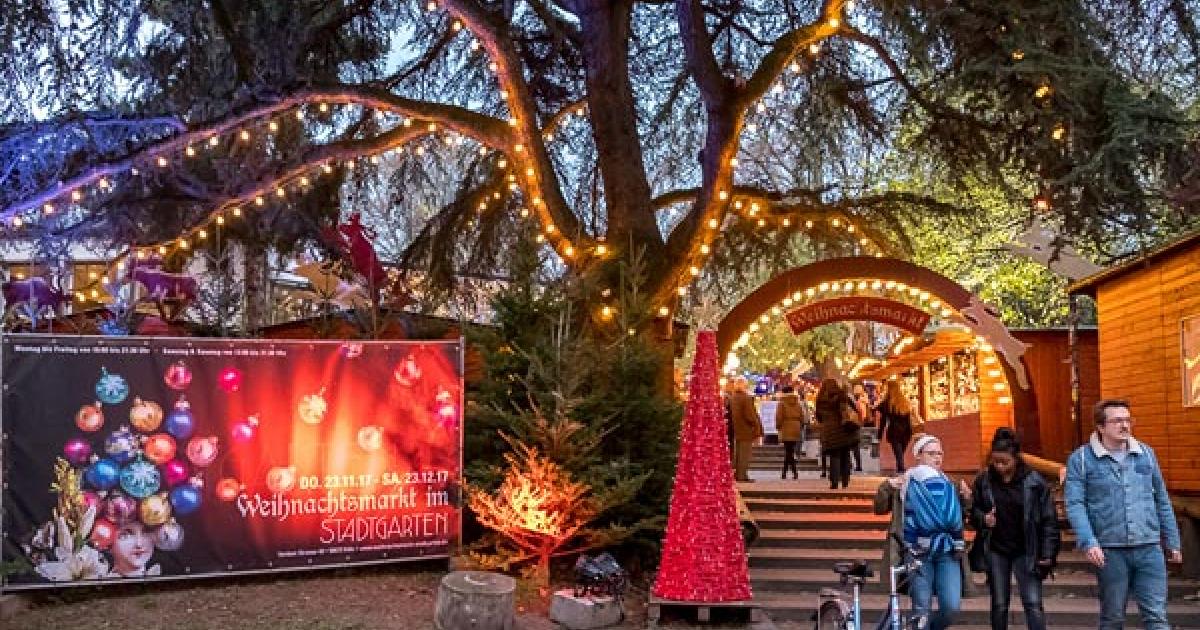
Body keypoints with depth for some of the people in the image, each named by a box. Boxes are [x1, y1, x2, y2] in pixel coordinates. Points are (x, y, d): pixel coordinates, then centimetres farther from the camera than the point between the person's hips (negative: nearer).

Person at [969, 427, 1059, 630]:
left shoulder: (1034, 482, -8)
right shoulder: (984, 481, -1)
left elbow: (1049, 519, -5)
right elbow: (974, 512, 10)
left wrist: (1048, 553, -8)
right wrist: (983, 519, -13)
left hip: (1026, 552, -2)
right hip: (996, 552, 2)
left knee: (1033, 605, -8)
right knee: (999, 606, 9)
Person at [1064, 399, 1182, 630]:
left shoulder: (1146, 453, 9)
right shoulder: (1081, 459, -2)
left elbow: (1162, 501, 15)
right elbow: (1075, 505, -8)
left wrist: (1173, 542, 14)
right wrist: (1089, 543, -20)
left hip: (1149, 548, 2)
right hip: (1109, 550, -2)